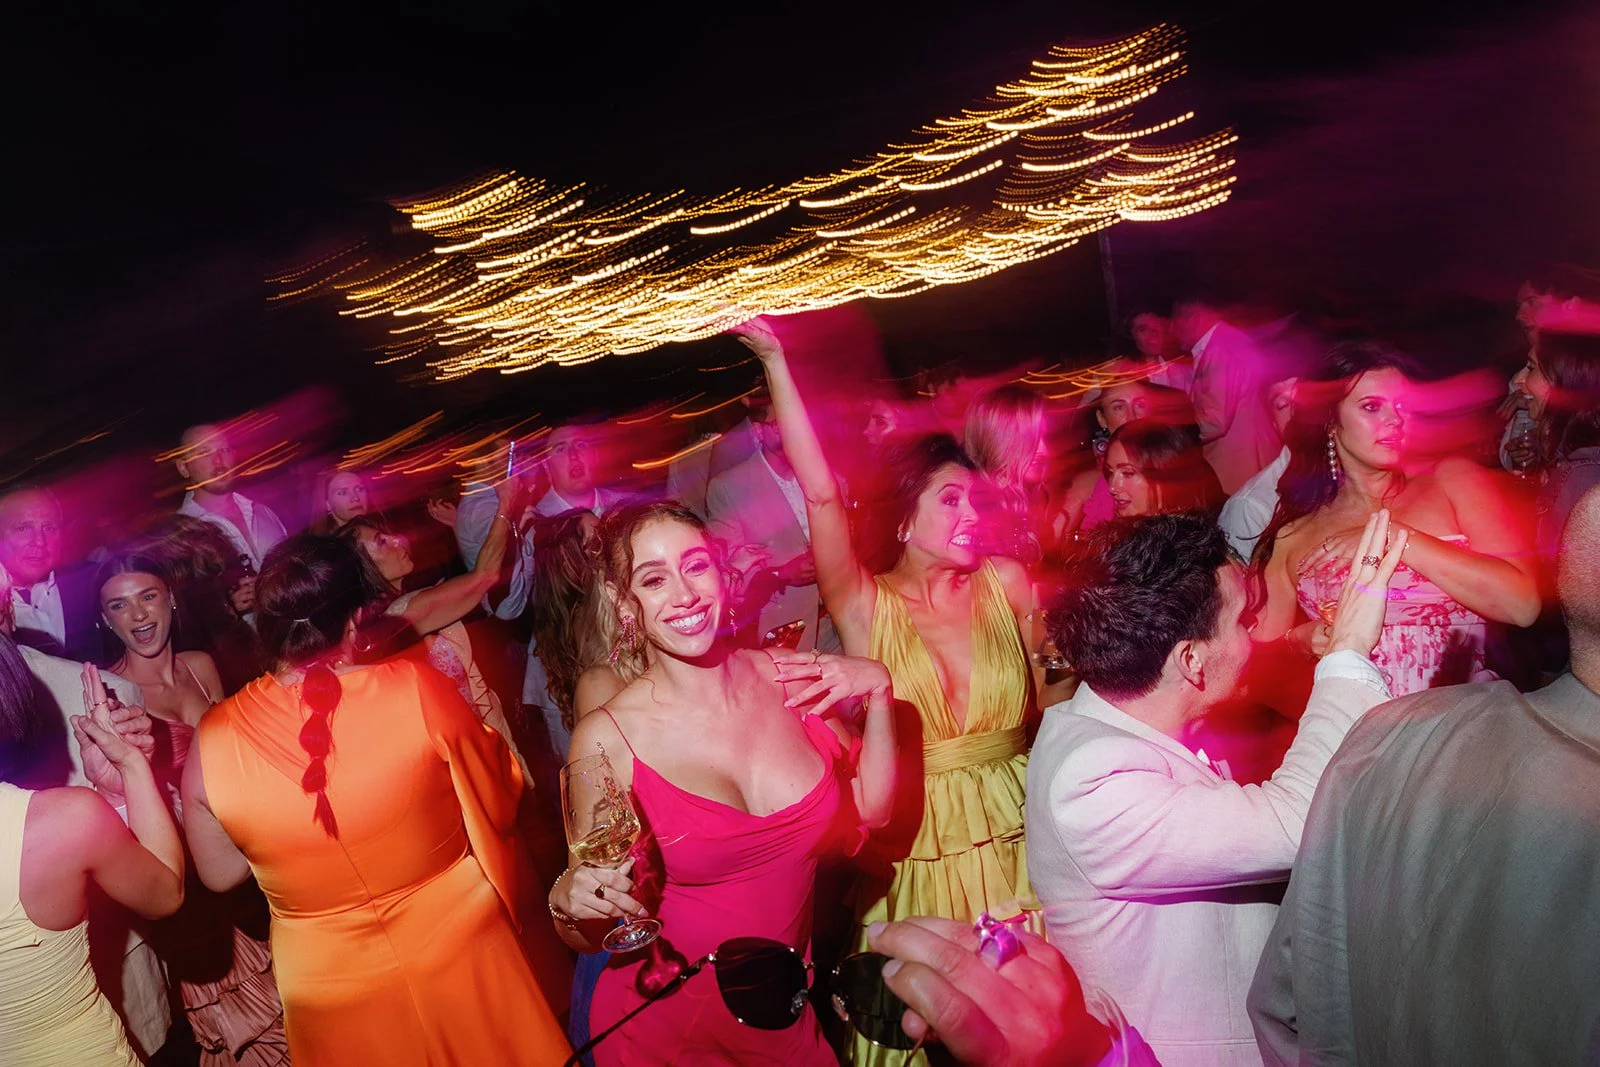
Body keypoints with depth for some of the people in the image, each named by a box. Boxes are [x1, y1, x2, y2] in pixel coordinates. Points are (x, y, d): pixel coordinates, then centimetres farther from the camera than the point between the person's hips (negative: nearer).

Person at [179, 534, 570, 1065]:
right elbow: (499, 808, -11)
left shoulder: (212, 740, -15)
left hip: (330, 987, 2)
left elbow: (220, 875, -1)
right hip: (456, 948, -2)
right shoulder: (417, 689, -23)